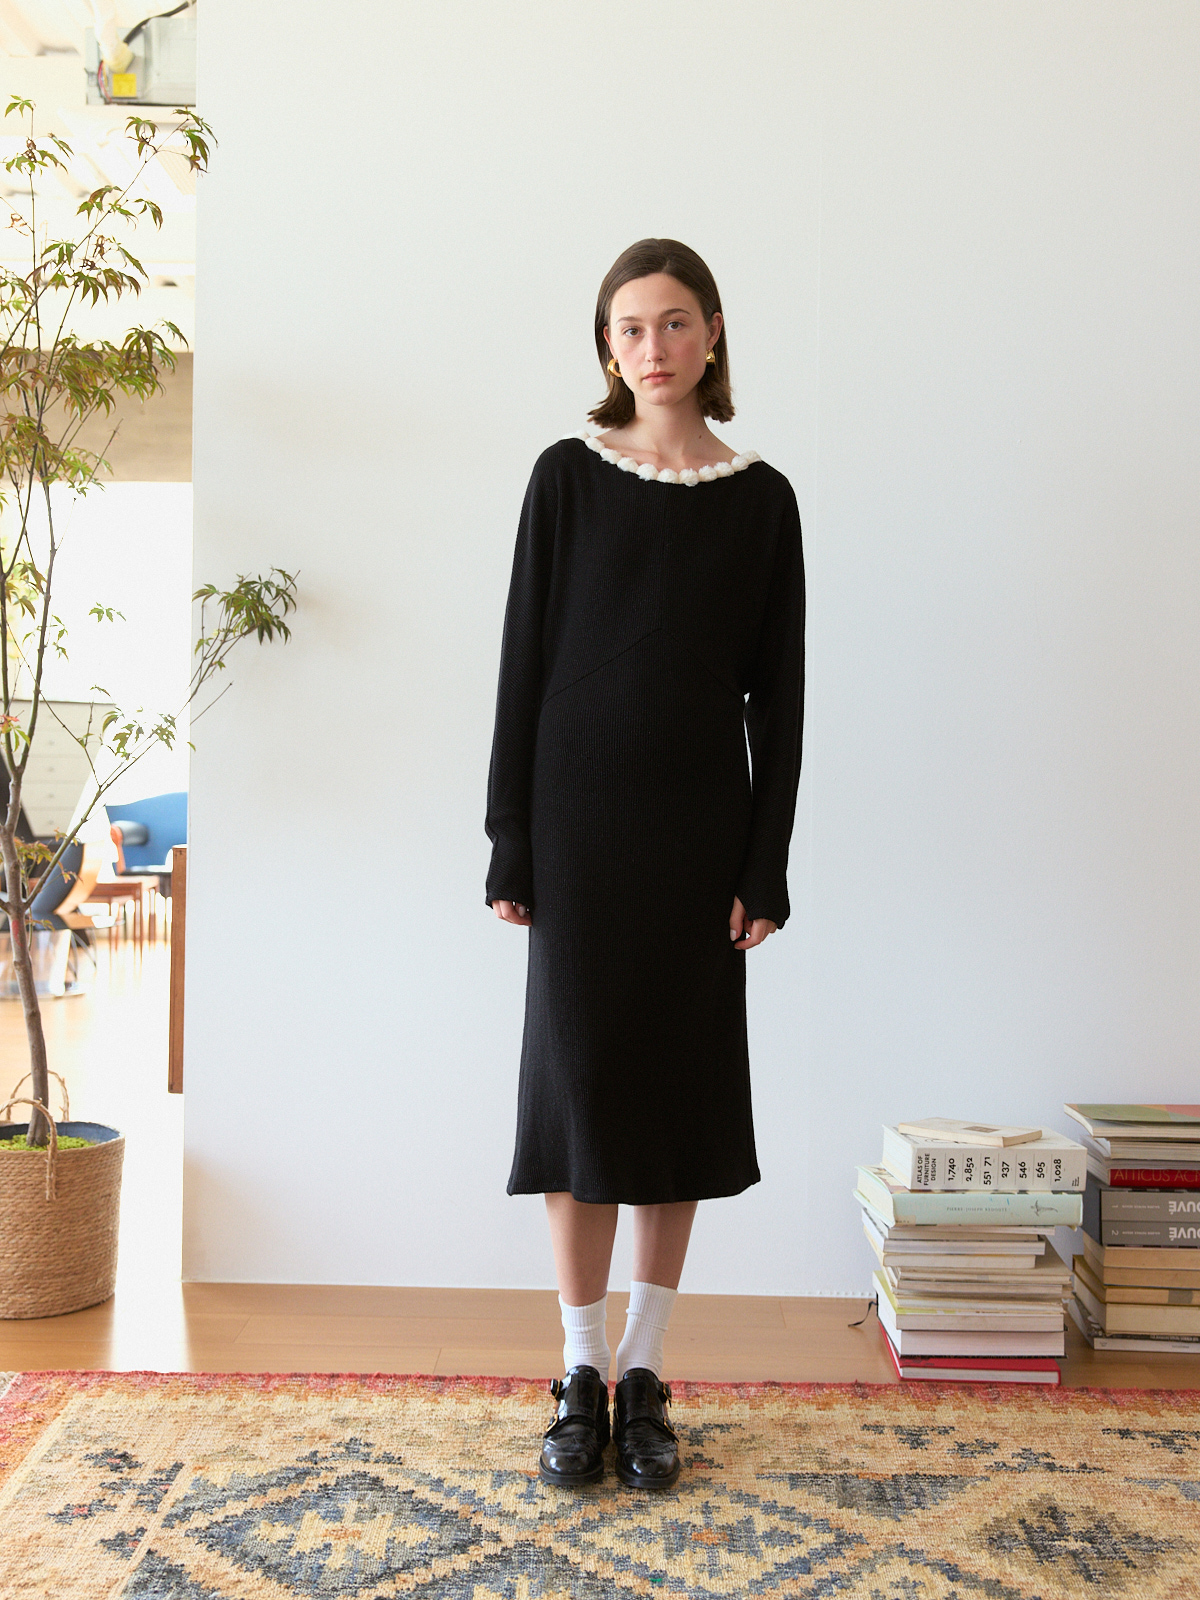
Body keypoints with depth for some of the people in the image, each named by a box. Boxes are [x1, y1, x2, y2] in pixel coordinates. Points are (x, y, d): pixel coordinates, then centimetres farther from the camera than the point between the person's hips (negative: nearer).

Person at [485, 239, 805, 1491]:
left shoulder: (760, 498, 4)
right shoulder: (568, 476, 3)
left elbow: (779, 692, 3)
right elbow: (523, 659, 1)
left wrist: (766, 864, -2)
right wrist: (510, 845, -5)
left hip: (703, 825, 1)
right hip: (580, 816, -1)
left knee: (684, 1083, 5)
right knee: (579, 1076, 0)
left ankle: (644, 1371, 19)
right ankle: (580, 1374, 15)